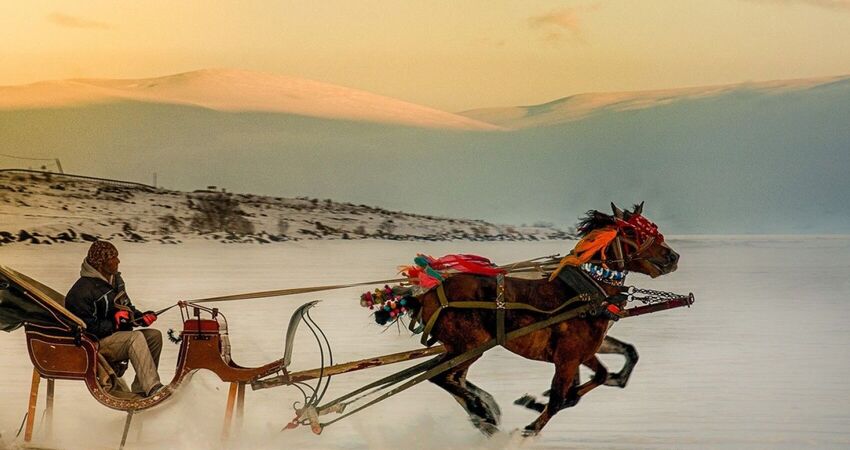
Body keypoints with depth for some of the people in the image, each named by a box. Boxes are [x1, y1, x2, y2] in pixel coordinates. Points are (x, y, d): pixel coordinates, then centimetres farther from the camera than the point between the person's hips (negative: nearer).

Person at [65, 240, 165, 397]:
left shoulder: (114, 280, 10)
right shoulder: (82, 291, -17)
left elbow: (127, 307, 21)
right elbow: (86, 327, -20)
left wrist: (142, 317, 2)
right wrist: (114, 323, -23)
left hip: (120, 334, 9)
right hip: (97, 343, -9)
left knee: (155, 335, -10)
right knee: (136, 338, -31)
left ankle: (141, 388, -8)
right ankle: (152, 388, -40)